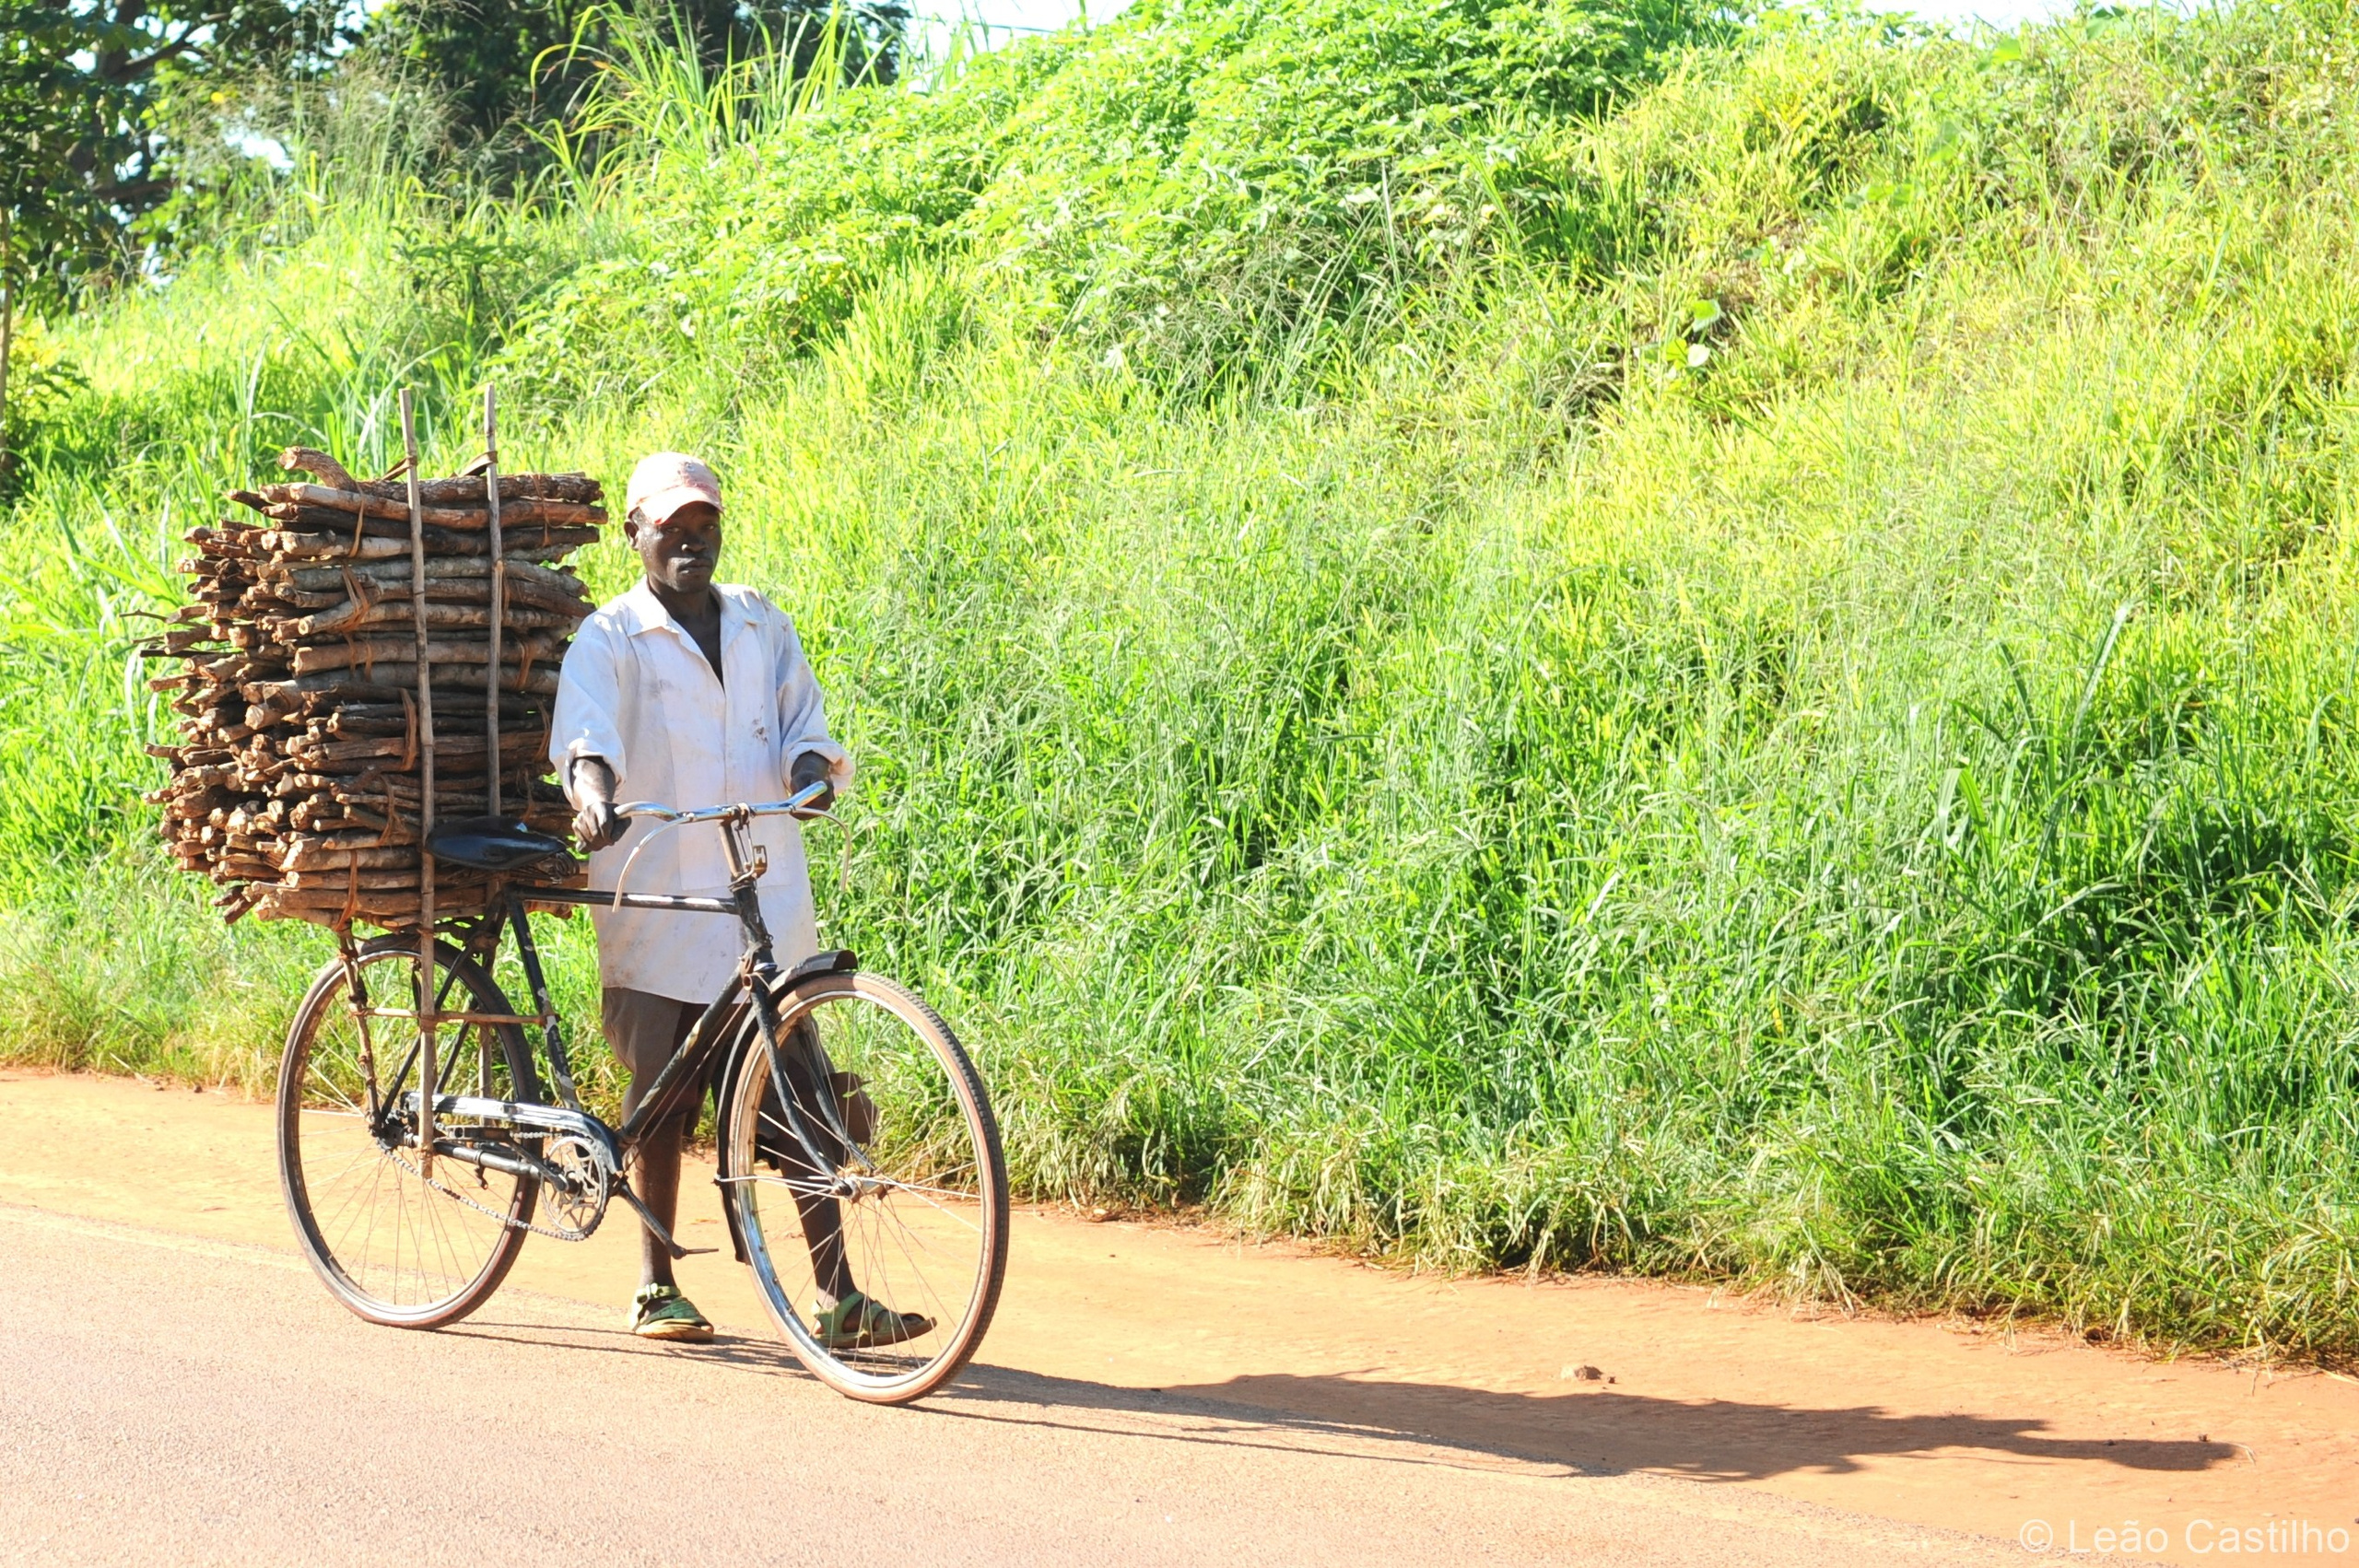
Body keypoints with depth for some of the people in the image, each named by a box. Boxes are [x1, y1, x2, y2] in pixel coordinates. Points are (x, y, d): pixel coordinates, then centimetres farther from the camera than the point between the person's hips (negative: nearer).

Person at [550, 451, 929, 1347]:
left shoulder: (764, 627, 13)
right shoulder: (610, 641, -2)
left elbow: (802, 724, 8)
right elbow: (586, 730, -18)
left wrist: (812, 769, -16)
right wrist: (592, 795, -40)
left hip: (767, 900, 3)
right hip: (655, 904, -3)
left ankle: (838, 1297, 2)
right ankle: (656, 1289, 17)